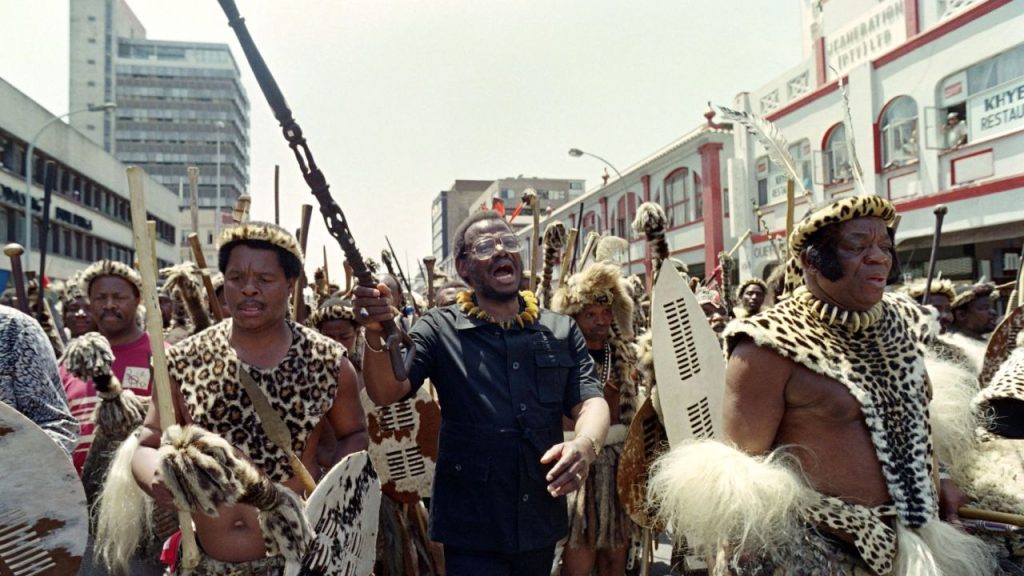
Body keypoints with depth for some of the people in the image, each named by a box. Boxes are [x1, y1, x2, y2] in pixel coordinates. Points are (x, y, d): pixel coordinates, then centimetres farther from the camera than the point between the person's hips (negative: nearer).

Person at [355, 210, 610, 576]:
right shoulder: (440, 329, -5)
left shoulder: (562, 331, 4)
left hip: (542, 523, 4)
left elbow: (591, 402, -3)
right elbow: (385, 393, -15)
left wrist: (586, 444, -26)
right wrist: (377, 334, -37)